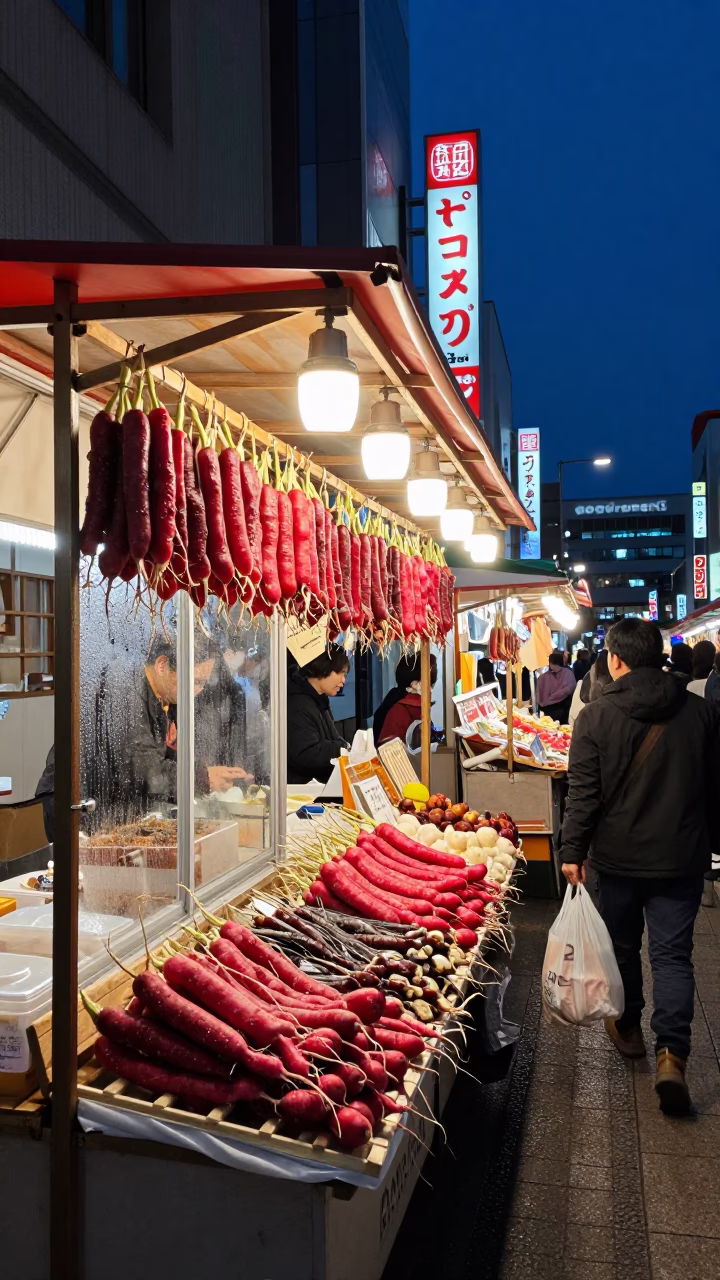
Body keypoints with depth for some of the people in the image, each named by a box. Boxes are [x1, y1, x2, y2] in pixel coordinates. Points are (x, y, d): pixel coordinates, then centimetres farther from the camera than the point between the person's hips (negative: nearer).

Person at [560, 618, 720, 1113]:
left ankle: (628, 1027, 35)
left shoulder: (597, 716, -11)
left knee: (623, 946, 17)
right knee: (673, 953, 6)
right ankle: (672, 1053, -5)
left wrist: (572, 852, -4)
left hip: (620, 855, -1)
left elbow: (583, 793, -11)